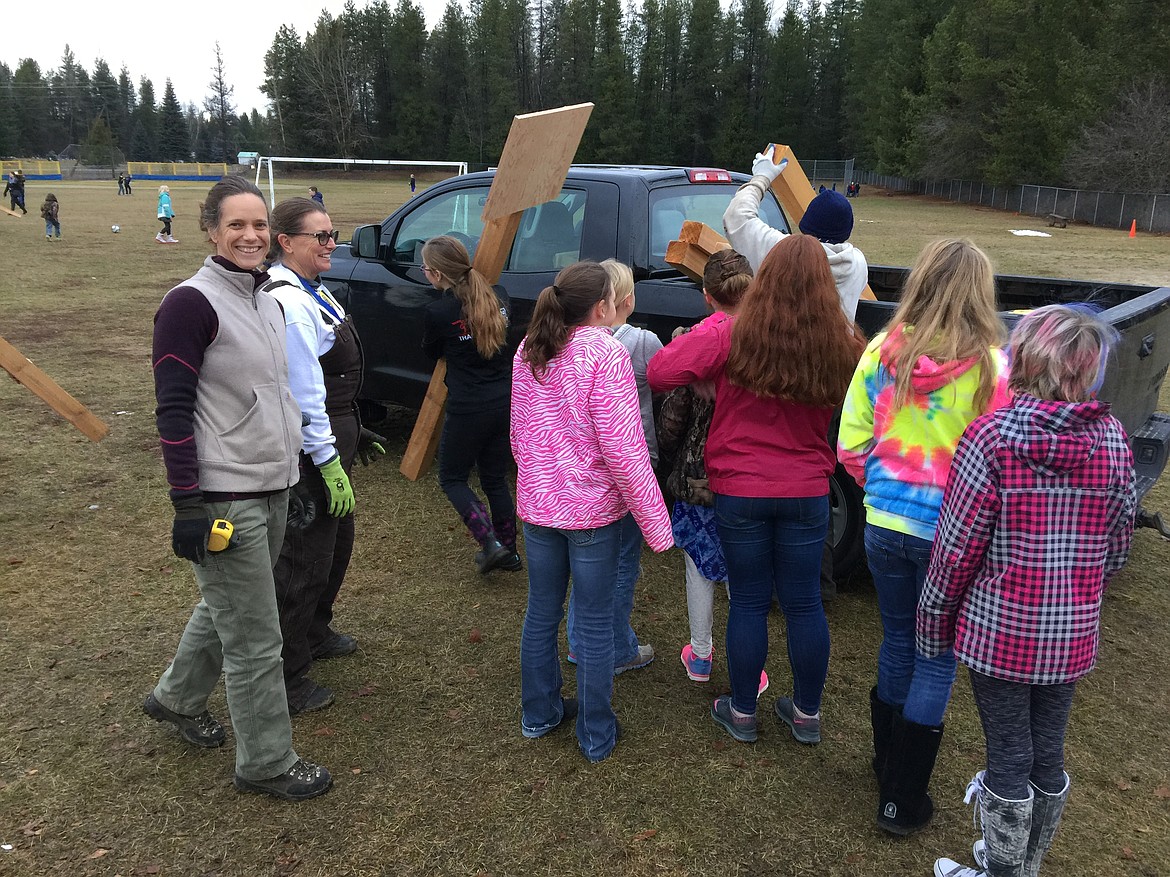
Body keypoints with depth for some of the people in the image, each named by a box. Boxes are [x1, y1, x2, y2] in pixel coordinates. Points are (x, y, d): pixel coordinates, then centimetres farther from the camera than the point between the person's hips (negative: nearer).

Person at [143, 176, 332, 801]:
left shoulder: (269, 302, 11)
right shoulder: (191, 303, -14)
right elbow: (173, 410, -16)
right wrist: (187, 504, -19)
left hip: (272, 490, 8)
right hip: (224, 500, -8)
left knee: (225, 607, 25)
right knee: (255, 641, 3)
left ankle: (176, 697, 49)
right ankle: (266, 764, 20)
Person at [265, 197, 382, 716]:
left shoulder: (310, 292, 11)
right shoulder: (288, 303, -22)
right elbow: (304, 393, -24)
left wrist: (353, 435, 22)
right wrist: (328, 462, -22)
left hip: (332, 435, 11)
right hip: (310, 450, -11)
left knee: (337, 542, 24)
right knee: (305, 559, 1)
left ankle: (315, 633, 46)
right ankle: (286, 681, 16)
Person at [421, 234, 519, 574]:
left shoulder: (438, 311, -14)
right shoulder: (498, 297, 0)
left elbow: (431, 352, 5)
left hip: (467, 410, -6)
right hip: (506, 403, 6)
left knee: (452, 478, 13)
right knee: (496, 479, 19)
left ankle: (491, 544, -1)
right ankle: (508, 552, 26)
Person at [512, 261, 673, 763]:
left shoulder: (528, 352, 3)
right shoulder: (605, 354, -18)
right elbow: (622, 449, -21)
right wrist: (655, 523, -15)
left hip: (537, 504, 6)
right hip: (592, 510, -6)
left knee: (541, 613, 19)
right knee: (594, 625, 8)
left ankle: (538, 714, 36)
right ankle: (596, 736, 23)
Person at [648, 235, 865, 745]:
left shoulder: (730, 334, -17)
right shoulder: (841, 345, -8)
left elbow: (658, 374, -20)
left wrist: (698, 337, -3)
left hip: (739, 492, -2)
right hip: (807, 492, 2)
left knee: (749, 601, 12)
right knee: (804, 603, 15)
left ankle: (742, 713, 28)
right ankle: (806, 715, 31)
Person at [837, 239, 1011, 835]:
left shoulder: (880, 353, -5)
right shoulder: (991, 367, -16)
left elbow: (850, 448, -1)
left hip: (884, 524, 4)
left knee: (896, 642, 22)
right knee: (937, 661, 12)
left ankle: (889, 760, 42)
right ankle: (901, 802, 24)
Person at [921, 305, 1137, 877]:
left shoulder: (992, 437, -18)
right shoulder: (1112, 439, -3)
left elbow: (956, 548, -15)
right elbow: (1116, 550, 6)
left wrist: (933, 621, -1)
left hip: (1000, 632, -4)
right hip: (1074, 637, 5)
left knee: (1008, 759, 10)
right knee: (1048, 754, 19)